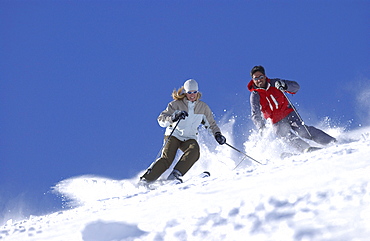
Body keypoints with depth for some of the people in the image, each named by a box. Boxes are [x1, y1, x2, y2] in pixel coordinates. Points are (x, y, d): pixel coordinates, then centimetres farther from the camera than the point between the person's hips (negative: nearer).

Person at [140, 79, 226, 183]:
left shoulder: (203, 107, 3)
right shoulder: (176, 104, -7)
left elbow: (211, 124, 15)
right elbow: (161, 119, -14)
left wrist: (217, 134, -4)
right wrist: (173, 118, -33)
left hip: (189, 139, 2)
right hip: (173, 135, -2)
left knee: (194, 150, -32)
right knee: (167, 159, -24)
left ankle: (175, 174, -37)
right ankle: (146, 179, -17)